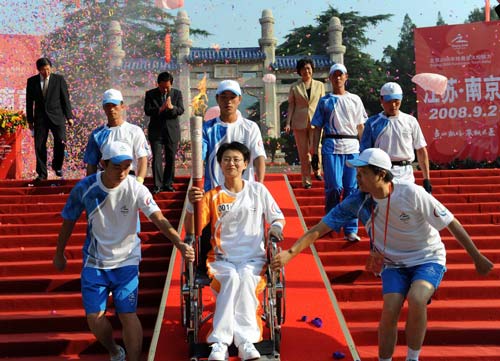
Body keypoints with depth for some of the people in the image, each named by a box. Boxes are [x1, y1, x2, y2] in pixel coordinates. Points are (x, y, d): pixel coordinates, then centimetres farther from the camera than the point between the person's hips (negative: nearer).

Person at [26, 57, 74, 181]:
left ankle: (57, 166, 14)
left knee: (61, 142, -12)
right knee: (39, 145, -1)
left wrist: (69, 116, -1)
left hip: (57, 116, -1)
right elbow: (29, 102, 8)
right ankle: (42, 173, 9)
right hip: (40, 118, 1)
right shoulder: (32, 81, 4)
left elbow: (65, 99, 2)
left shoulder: (59, 79, 0)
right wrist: (30, 120, 8)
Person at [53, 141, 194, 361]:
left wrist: (180, 244, -45)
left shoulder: (136, 189, -17)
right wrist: (59, 254, 13)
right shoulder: (85, 188, -13)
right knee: (94, 317, 0)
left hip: (126, 260, -1)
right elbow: (68, 221, 2)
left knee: (127, 314, -8)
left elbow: (159, 219, -28)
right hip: (94, 261, 2)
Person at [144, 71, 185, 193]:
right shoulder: (150, 94, 1)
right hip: (156, 131, -1)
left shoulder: (177, 94, 3)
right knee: (157, 158, -6)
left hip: (172, 131, 1)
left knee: (171, 159, 6)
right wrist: (160, 109, -26)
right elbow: (147, 111, -8)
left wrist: (172, 107, -26)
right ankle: (157, 185, -3)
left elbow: (181, 110, -5)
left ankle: (168, 184, 16)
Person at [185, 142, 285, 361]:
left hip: (254, 258, 0)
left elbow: (278, 218, 16)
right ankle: (245, 339, -37)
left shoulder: (258, 191, 10)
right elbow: (191, 231, 0)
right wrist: (192, 204, -19)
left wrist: (276, 226, -8)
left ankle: (221, 342, -37)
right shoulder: (212, 197, 7)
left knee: (245, 277, -34)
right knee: (232, 277, -34)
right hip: (222, 260, 0)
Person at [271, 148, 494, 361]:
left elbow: (451, 223, -15)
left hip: (428, 259, -3)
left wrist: (477, 258, -9)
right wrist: (290, 253, -28)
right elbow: (320, 229, -15)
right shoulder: (358, 201, -15)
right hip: (394, 264, 3)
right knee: (390, 310, -19)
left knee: (416, 299, -29)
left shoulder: (411, 193, -25)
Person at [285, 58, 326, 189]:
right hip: (300, 122, 0)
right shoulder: (295, 87, 7)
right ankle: (306, 180, 10)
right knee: (303, 153, 2)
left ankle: (317, 170, 14)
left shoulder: (319, 85, 9)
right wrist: (288, 123, -2)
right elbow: (291, 105, 6)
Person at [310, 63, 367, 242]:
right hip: (331, 147, -2)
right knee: (334, 187, -9)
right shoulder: (325, 101, 10)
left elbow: (360, 127, 15)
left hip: (352, 147, 2)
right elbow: (317, 128, 7)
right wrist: (314, 153, 0)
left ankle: (351, 230, 4)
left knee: (352, 189, 0)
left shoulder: (355, 99, 15)